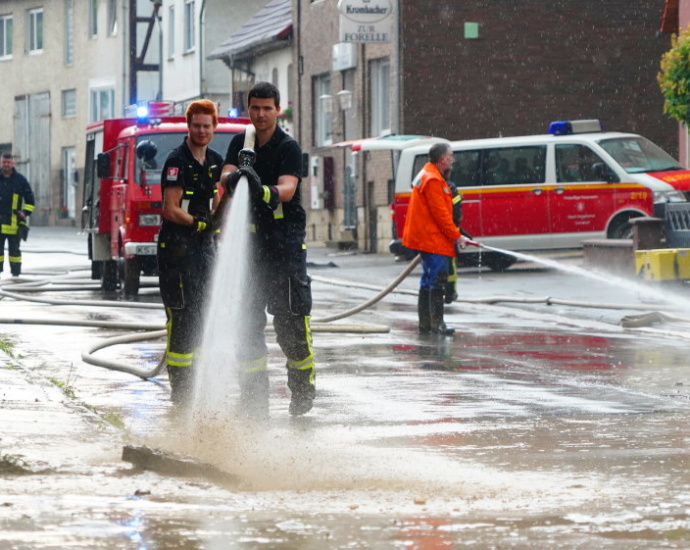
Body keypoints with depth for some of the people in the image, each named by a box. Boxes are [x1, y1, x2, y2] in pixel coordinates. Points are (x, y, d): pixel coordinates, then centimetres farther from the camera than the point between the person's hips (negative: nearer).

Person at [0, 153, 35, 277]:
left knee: (14, 248, 2)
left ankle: (15, 271, 6)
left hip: (14, 220, -2)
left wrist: (25, 213, -2)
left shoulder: (20, 180, 4)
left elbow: (30, 199, 8)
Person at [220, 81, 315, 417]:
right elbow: (226, 177, -4)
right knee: (246, 316, 2)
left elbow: (288, 188, -20)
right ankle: (254, 393, 7)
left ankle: (303, 386, 3)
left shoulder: (288, 147, -5)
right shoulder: (241, 144, 12)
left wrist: (265, 192, -42)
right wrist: (233, 178, -29)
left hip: (285, 239, -5)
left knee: (290, 315, -9)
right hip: (250, 236, 5)